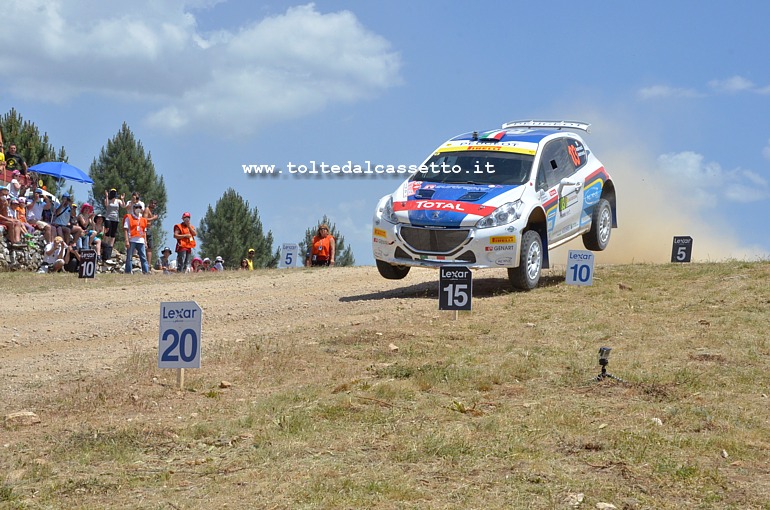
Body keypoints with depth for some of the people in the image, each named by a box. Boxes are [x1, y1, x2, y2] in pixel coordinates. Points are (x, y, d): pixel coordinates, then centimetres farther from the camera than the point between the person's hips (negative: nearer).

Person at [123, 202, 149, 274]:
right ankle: (128, 272, 1)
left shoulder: (143, 219, 18)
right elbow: (125, 230, -3)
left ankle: (146, 271, 0)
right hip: (131, 240, -5)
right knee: (129, 257, -2)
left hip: (141, 241, 5)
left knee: (143, 257, 1)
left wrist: (145, 241, 11)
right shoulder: (129, 218, 3)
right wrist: (127, 241, -13)